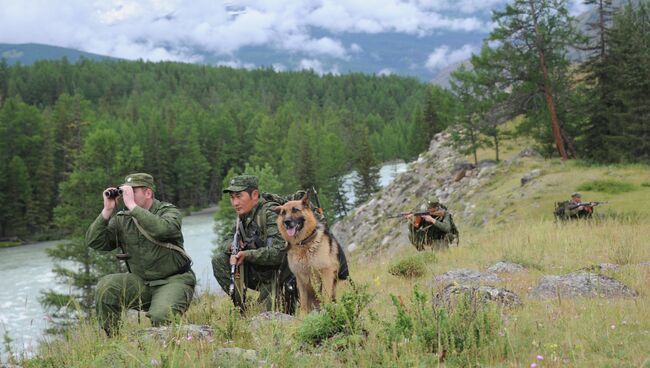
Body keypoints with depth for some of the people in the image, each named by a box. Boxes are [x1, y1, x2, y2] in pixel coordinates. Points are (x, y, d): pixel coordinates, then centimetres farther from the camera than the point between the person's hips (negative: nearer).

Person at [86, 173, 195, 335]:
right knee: (105, 287, -19)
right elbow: (94, 242, -5)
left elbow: (162, 230, -31)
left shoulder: (168, 211, -6)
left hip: (174, 281, -4)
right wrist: (107, 210, -14)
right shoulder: (121, 219, 5)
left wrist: (132, 206, -29)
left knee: (160, 316, -31)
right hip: (141, 283, 5)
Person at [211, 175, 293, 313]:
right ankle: (239, 304, -2)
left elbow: (278, 252, -27)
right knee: (218, 260, -7)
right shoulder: (244, 216, 7)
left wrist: (247, 255, -33)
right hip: (257, 272, 7)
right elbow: (222, 244, 11)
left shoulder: (270, 214, -19)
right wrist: (233, 245, -14)